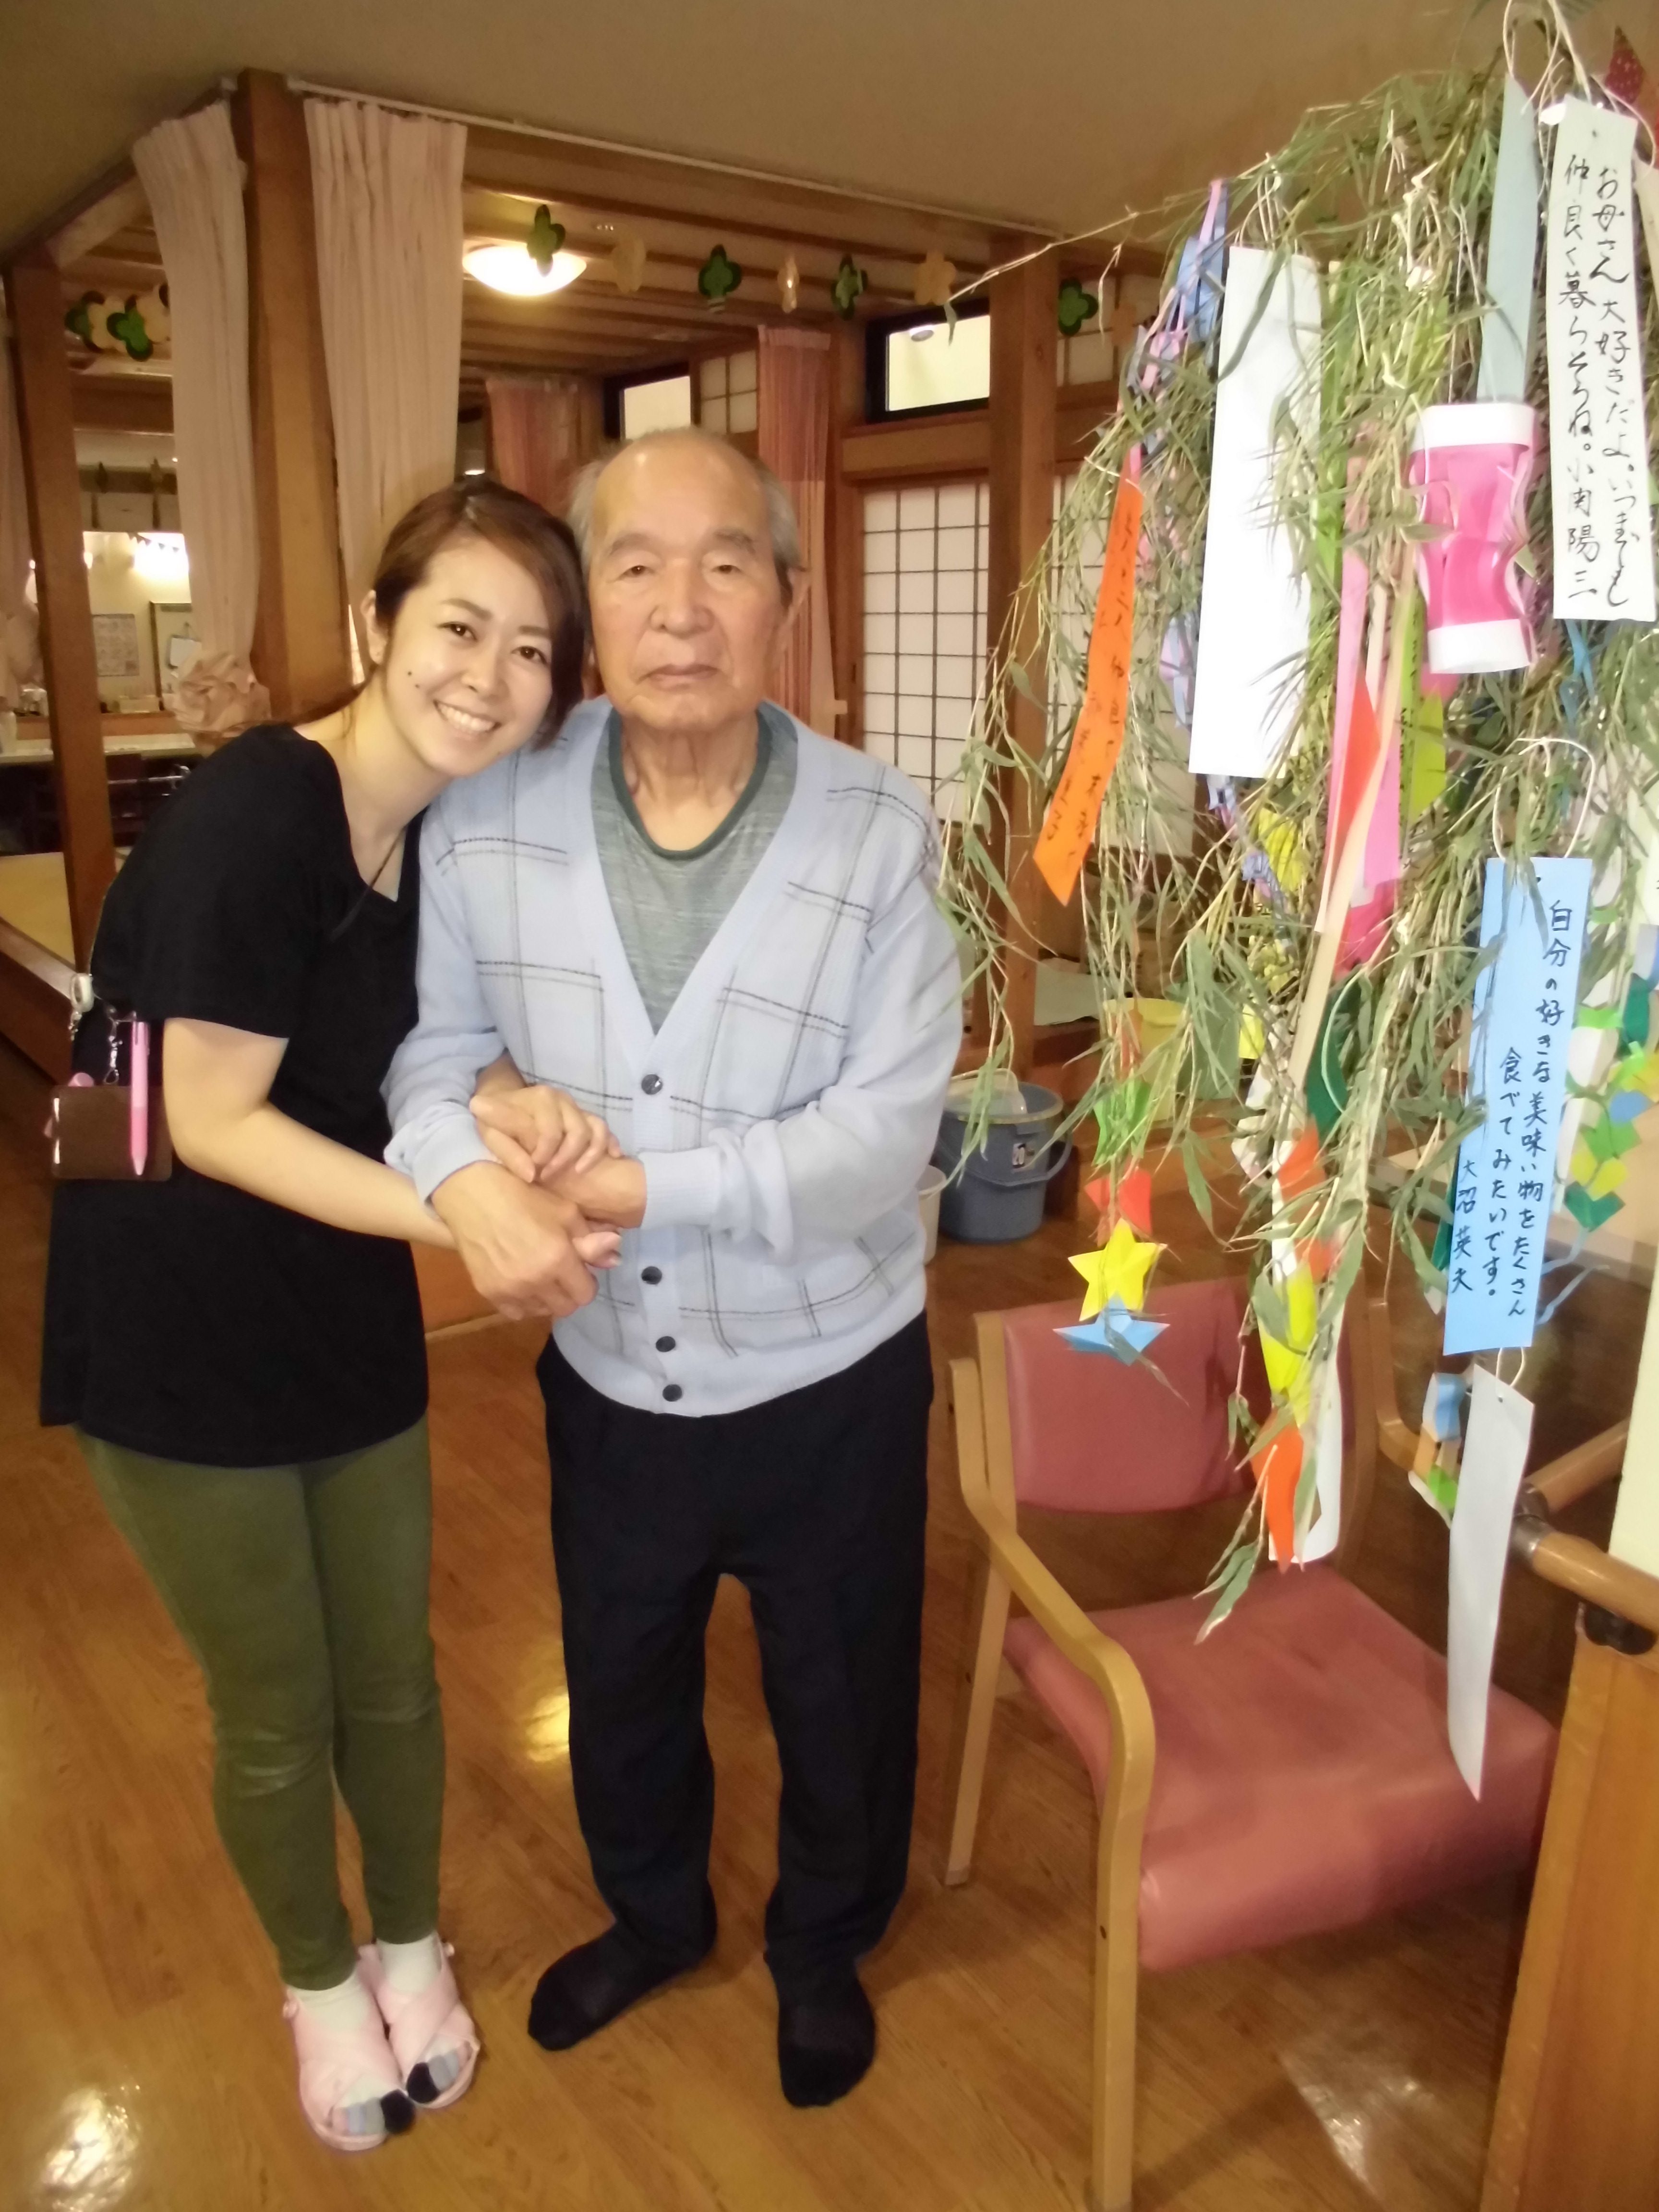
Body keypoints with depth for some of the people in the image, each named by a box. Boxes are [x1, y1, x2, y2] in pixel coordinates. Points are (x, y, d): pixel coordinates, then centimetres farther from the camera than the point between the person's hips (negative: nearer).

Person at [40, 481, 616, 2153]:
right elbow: (213, 1124, -23)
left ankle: (410, 1949, 45)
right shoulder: (250, 813, -24)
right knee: (273, 1712, 14)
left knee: (392, 1677, 18)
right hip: (179, 1332, -5)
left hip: (350, 1316, 6)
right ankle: (320, 1983, 43)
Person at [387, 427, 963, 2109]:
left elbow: (884, 1133, -21)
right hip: (607, 1376, 3)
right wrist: (465, 1168, -25)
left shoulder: (882, 834, -18)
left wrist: (635, 1181, -27)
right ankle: (654, 1915, 60)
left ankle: (822, 1946, 54)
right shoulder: (486, 818, -10)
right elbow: (435, 1045, -3)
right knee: (618, 1686, 27)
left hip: (825, 1381, -2)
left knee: (839, 1703, 21)